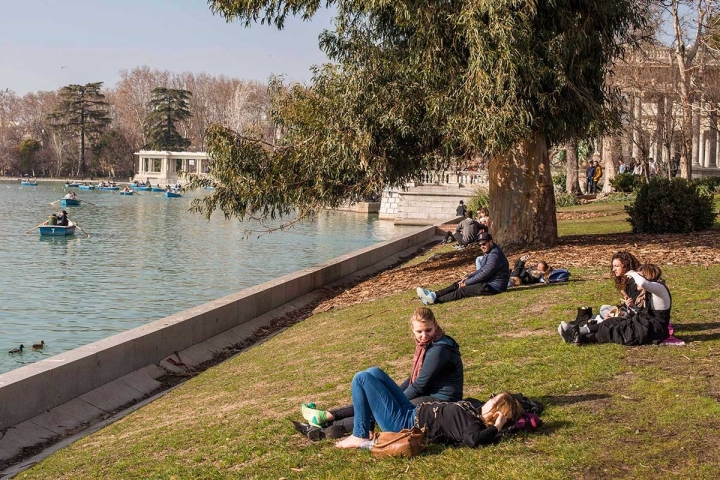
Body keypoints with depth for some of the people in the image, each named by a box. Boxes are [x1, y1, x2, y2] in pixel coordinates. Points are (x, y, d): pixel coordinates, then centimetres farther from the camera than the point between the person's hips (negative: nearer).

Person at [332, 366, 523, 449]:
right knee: (374, 372, 17)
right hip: (411, 412, 9)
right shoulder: (476, 415, -3)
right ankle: (367, 426, 23)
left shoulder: (473, 424, -29)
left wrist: (496, 428, -40)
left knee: (361, 379, -10)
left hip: (402, 422, -9)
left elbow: (472, 440, -50)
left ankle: (360, 437, 2)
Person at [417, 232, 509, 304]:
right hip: (488, 282, 10)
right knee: (458, 284, 2)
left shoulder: (495, 254, -21)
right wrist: (468, 277, 4)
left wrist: (467, 282, -14)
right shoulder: (489, 252, 14)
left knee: (462, 290, -19)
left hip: (493, 286, -10)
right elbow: (481, 270, 19)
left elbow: (484, 273, -22)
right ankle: (433, 294, -8)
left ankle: (435, 299, -26)